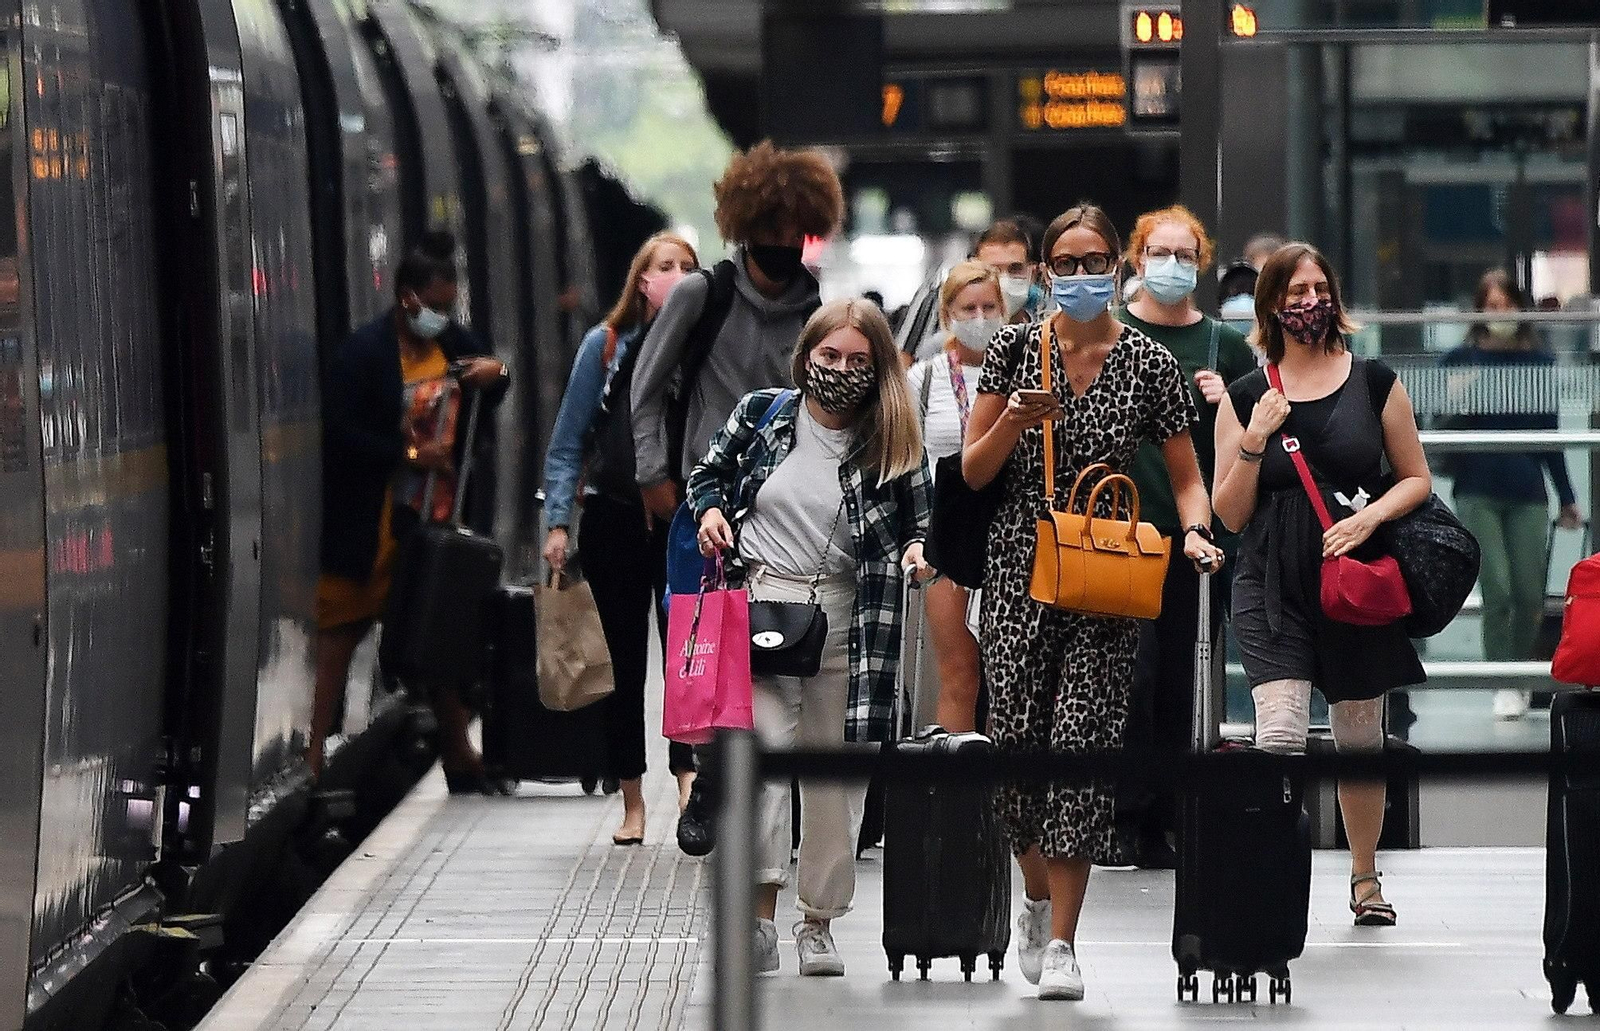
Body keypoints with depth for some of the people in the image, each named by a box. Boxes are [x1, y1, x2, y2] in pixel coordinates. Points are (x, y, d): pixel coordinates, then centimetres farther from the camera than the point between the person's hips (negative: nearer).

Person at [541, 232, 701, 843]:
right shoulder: (606, 347, 2)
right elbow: (569, 441, 5)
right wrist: (558, 522, -2)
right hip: (616, 519, 1)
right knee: (624, 661, 7)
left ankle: (689, 777, -21)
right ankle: (632, 805, 13)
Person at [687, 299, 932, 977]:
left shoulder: (894, 445, 3)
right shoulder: (762, 414, 3)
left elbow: (919, 521, 10)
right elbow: (709, 472, 18)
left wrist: (920, 550, -11)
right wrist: (710, 509, -3)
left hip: (844, 616, 1)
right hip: (758, 600, -1)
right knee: (765, 744, -17)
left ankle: (817, 923, 18)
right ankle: (761, 914, -22)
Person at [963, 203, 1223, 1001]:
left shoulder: (1149, 364, 4)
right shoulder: (1015, 348, 5)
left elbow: (1186, 476, 7)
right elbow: (972, 472, 6)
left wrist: (1194, 532, -13)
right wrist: (1014, 422, -12)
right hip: (1020, 568, 1)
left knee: (1082, 739, -10)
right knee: (1016, 739, -2)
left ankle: (1061, 941, -9)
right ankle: (1038, 895, 26)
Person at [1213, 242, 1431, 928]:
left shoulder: (1374, 382, 4)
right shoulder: (1248, 396, 3)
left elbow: (1417, 479, 9)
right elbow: (1231, 515, 5)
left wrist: (1371, 515, -10)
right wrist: (1252, 445, -11)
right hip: (1273, 586, -1)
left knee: (1360, 738, 12)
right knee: (1280, 734, -19)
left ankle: (1365, 878, 31)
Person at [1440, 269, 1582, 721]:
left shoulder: (1541, 363, 7)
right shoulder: (1460, 361, 3)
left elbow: (1549, 434, 14)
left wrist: (1567, 497, 15)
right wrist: (1452, 397, -18)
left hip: (1527, 492, 2)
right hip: (1477, 492, -2)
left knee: (1530, 595, 2)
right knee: (1497, 591, -9)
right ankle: (1504, 686, 1)